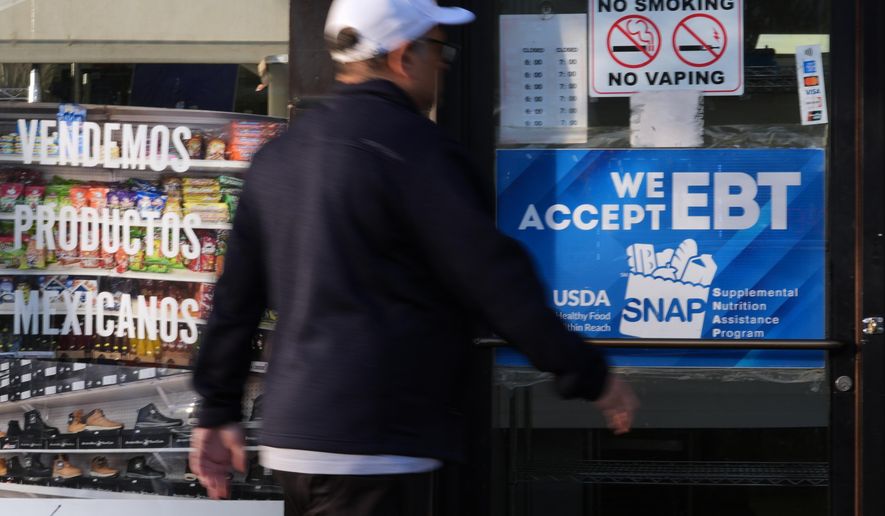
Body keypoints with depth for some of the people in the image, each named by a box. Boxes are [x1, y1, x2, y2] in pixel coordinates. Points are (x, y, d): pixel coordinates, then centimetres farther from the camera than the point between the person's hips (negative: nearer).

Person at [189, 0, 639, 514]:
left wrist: (219, 410, 24)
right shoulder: (411, 146, -11)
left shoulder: (279, 156, 15)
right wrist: (590, 376, -7)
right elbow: (492, 277, -14)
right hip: (374, 446, -9)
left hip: (290, 434, 9)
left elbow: (237, 296, 17)